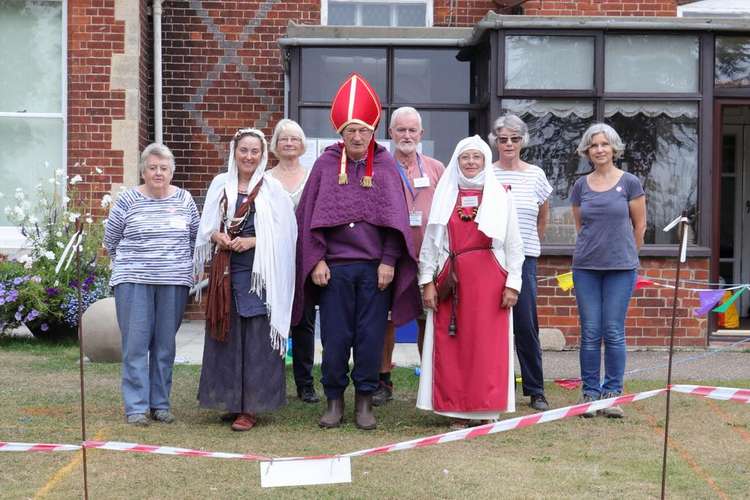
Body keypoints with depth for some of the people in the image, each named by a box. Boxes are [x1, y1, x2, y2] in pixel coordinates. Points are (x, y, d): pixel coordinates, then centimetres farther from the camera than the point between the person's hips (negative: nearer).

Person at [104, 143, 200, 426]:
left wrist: (179, 264, 11)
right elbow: (110, 240, 10)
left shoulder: (184, 200, 6)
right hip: (134, 282, -2)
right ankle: (136, 407, 2)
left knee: (165, 345, 7)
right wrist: (129, 264, 12)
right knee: (136, 343, -3)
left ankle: (161, 403, 16)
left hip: (174, 282, 2)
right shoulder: (127, 200, 0)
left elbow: (195, 238, 15)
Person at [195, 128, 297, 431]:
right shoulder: (221, 184, 9)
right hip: (225, 269, 4)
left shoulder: (271, 188, -1)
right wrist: (219, 237, -10)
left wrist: (252, 242, -15)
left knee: (256, 339, -3)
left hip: (258, 272, -3)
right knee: (226, 335, 7)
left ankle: (251, 407, 3)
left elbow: (283, 233, -4)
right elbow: (207, 227, 10)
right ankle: (231, 401, 17)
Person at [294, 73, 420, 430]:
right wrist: (316, 260, -3)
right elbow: (310, 215, 4)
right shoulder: (326, 164, 5)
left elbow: (395, 216, 4)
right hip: (334, 266, 0)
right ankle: (334, 400, 16)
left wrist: (388, 261, -4)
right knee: (335, 337, 3)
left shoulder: (385, 165, 6)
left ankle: (364, 401, 14)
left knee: (371, 336, 2)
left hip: (375, 266, 0)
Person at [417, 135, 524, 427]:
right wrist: (427, 281, 1)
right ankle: (457, 410, 6)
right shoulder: (444, 196, 11)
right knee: (451, 347, -1)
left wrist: (512, 284, -3)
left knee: (488, 345, -3)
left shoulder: (500, 197, 7)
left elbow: (514, 245, 4)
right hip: (451, 281, 1)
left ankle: (487, 409, 4)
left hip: (489, 280, -1)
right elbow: (430, 242, 8)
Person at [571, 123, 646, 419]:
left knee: (614, 333, -1)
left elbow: (640, 225, 7)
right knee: (590, 333, 3)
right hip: (586, 267, 2)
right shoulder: (581, 186, 7)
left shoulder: (629, 183, 0)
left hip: (621, 267, -2)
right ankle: (590, 392, 11)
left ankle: (612, 392, 9)